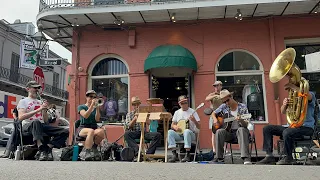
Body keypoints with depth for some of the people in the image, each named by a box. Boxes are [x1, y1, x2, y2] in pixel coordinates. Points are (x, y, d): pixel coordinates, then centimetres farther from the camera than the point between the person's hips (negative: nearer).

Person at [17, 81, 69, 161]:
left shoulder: (40, 102, 25)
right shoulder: (23, 101, 10)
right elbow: (21, 117, -10)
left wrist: (45, 109, 3)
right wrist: (38, 110, -15)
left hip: (41, 126, 5)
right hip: (28, 125, -5)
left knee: (65, 132, -16)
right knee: (36, 122, -43)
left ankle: (47, 149, -28)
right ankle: (41, 150, -48)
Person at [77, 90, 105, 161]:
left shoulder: (96, 108, 18)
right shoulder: (81, 107, 9)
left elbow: (97, 119, 0)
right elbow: (85, 116, -13)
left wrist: (97, 107, -7)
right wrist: (92, 105, -14)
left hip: (94, 127, 3)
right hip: (83, 128, -3)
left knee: (101, 131, -34)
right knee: (91, 131, -40)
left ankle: (93, 148, -13)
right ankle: (86, 153, -37)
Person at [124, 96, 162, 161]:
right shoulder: (129, 114, 16)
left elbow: (148, 123, 4)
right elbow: (129, 126, 1)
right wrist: (135, 118, -10)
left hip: (144, 132, 1)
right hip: (135, 133, -1)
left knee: (158, 135, -27)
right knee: (126, 134, -35)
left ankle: (149, 153, -29)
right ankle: (137, 151, -44)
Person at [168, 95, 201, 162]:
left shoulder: (192, 112, 0)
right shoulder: (177, 112, 11)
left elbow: (199, 127, -4)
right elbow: (172, 125, 13)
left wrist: (194, 121, -25)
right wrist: (175, 127, -10)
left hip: (191, 134, -3)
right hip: (179, 134, 4)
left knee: (186, 131, -37)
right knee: (170, 132, -25)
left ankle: (187, 155, -32)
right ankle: (174, 154, -24)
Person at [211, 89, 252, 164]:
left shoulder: (242, 107, -3)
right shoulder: (223, 107, 6)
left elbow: (245, 125, -8)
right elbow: (213, 113, 19)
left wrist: (241, 121, -32)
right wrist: (215, 119, -3)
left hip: (239, 130, -2)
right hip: (229, 132, 3)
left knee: (241, 130, -37)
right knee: (219, 132, -29)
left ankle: (246, 157, -45)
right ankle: (219, 157, -22)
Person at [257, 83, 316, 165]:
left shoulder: (310, 95, -1)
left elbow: (308, 96, -30)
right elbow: (283, 112, 9)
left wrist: (292, 86, -28)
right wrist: (284, 105, -14)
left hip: (306, 127, -7)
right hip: (292, 125, 7)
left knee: (287, 132, -38)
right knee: (267, 129, -4)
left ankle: (288, 158, -16)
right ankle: (269, 156, -8)